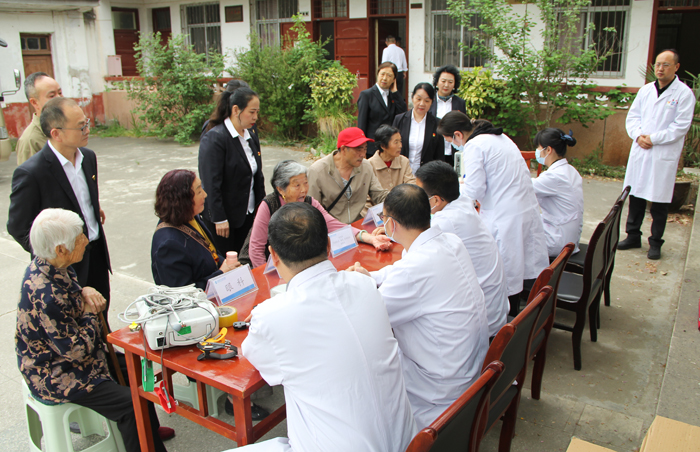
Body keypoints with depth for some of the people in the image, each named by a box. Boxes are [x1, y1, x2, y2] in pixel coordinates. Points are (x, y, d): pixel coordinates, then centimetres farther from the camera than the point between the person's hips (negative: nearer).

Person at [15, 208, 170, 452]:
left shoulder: (44, 266, -5)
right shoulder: (46, 296, -34)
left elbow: (69, 300, 15)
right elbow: (75, 349, -29)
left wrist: (85, 292, -8)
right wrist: (90, 314, -13)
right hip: (55, 378, -10)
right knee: (132, 403, -17)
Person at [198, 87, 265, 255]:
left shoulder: (252, 136, 8)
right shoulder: (214, 138, -16)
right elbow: (211, 183, -18)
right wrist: (219, 219, -19)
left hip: (248, 214, 7)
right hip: (222, 216, -6)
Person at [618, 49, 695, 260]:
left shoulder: (684, 94, -5)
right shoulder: (645, 90, 10)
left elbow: (681, 126, -11)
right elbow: (632, 116, 10)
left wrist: (653, 139, -14)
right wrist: (638, 136, -8)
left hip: (664, 156, -4)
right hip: (640, 152, 5)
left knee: (660, 201, 2)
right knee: (636, 196, 12)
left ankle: (655, 242, 14)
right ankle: (633, 236, 25)